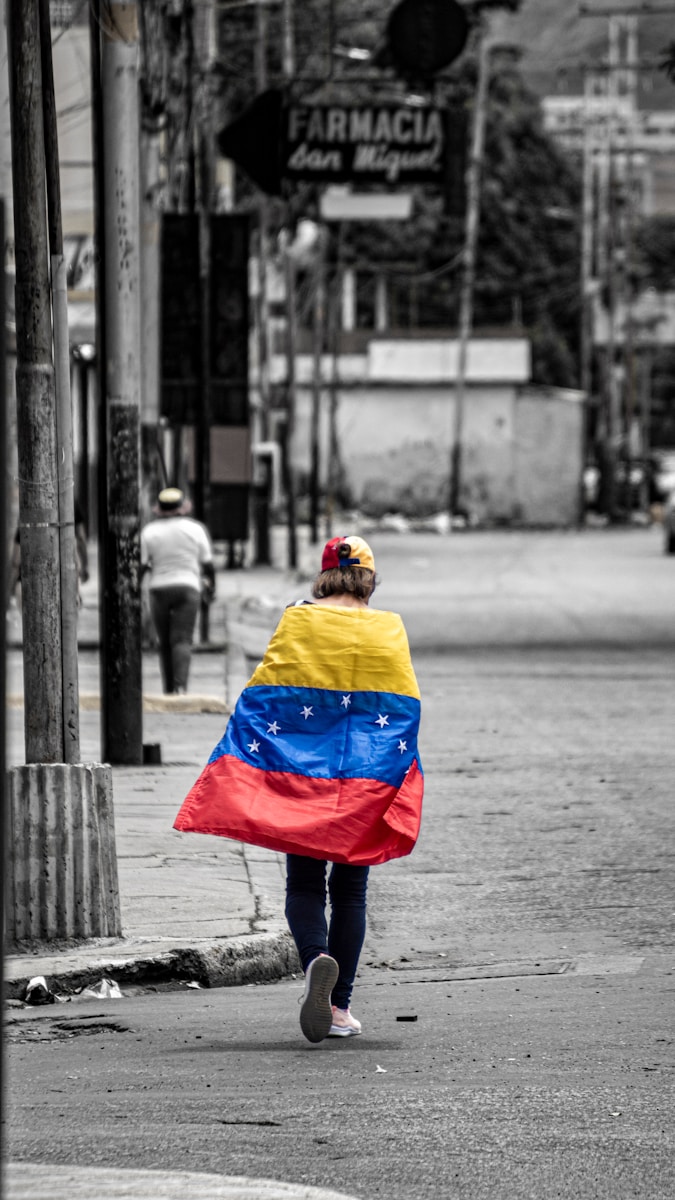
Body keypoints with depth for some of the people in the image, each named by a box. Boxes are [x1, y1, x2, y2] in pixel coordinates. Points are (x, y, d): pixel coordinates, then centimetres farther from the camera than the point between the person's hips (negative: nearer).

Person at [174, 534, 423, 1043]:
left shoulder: (297, 621, 1)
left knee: (304, 884, 5)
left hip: (300, 772, -1)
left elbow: (263, 693, -3)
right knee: (349, 888, 10)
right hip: (368, 778, 1)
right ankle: (340, 1007, 9)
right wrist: (401, 772, 6)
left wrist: (238, 768, 0)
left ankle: (317, 960, -26)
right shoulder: (390, 628, 4)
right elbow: (406, 706, 1)